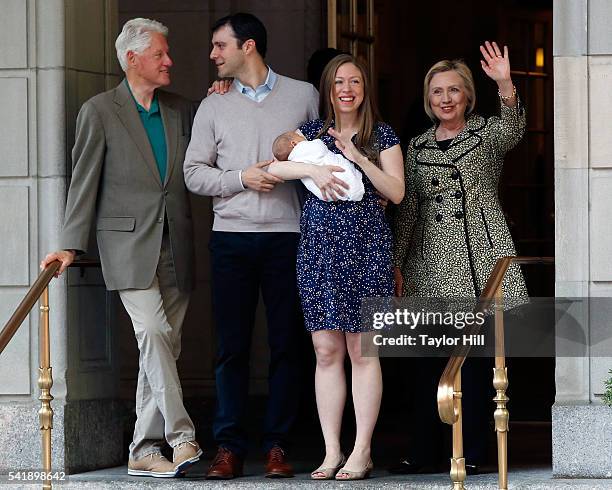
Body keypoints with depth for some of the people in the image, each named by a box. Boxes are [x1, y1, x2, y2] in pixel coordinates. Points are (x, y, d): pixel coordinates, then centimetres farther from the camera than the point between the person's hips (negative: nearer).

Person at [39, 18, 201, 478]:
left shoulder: (181, 110, 14)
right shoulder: (100, 111, 1)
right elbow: (84, 182, 0)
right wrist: (71, 246, -5)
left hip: (175, 246, 5)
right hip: (130, 245, -5)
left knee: (164, 345, 4)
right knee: (153, 334, -18)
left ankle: (144, 450, 8)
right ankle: (181, 436, -20)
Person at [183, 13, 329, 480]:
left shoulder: (303, 96, 6)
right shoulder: (214, 106, 11)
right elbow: (194, 173, 7)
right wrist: (243, 178, -6)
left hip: (288, 235, -1)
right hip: (232, 236, 1)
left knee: (286, 344, 0)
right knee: (232, 345, 0)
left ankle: (277, 444, 6)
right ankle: (230, 446, 3)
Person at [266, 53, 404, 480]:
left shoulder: (382, 136, 8)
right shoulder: (311, 132, 12)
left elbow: (397, 192, -1)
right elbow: (271, 166, 0)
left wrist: (360, 159, -11)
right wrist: (314, 169, -13)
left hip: (365, 247, -2)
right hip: (318, 246, 2)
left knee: (362, 350, -3)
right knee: (326, 352, 1)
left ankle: (362, 452, 0)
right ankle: (332, 452, 5)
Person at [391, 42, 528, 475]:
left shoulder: (487, 134, 5)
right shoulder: (418, 147, 14)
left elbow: (513, 129, -19)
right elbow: (407, 208, 16)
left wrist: (506, 86, -37)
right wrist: (396, 262, 9)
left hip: (478, 258, -3)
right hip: (430, 265, 3)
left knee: (476, 356, -4)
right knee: (429, 357, 2)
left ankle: (474, 451, 1)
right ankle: (424, 451, 6)